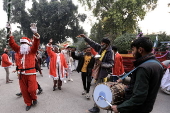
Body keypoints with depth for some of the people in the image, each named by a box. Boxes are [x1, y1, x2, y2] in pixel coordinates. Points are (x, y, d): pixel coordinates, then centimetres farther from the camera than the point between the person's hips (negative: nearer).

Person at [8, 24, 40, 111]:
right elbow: (12, 44, 12)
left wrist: (36, 34, -33)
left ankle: (34, 98, 30)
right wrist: (10, 35, 1)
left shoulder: (32, 50, -1)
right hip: (21, 73, 5)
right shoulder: (19, 50, 12)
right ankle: (28, 103, 27)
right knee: (24, 90, 10)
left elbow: (36, 44, -17)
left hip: (30, 73, -5)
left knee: (31, 89, -1)